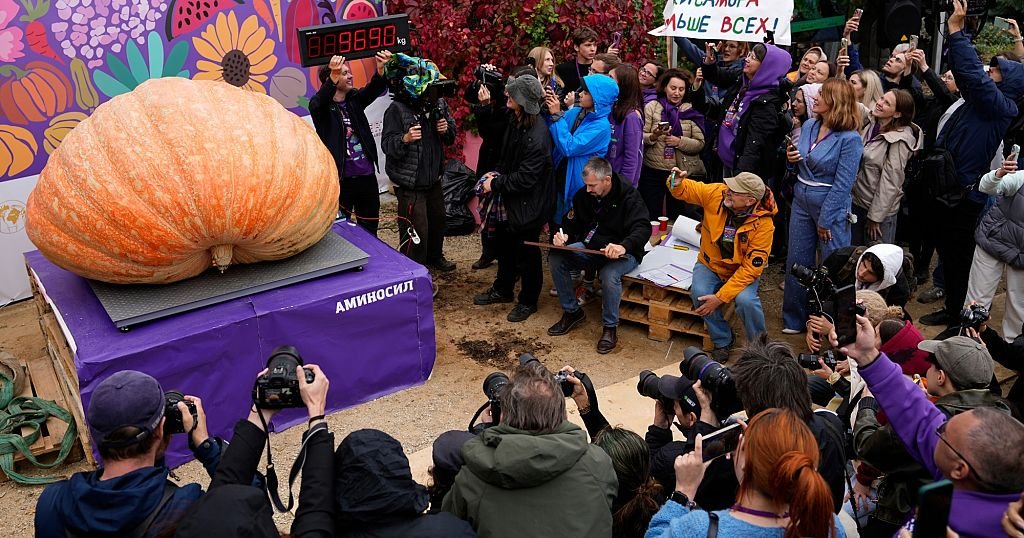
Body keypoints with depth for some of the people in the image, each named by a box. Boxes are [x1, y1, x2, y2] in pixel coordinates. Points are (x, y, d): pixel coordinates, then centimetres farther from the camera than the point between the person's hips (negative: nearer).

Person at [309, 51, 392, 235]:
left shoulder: (355, 99, 6)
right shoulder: (320, 104, -6)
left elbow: (374, 89, -10)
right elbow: (319, 102, -29)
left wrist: (380, 69, -33)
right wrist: (333, 78, -48)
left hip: (366, 176, 5)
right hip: (340, 178, -5)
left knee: (369, 227, 16)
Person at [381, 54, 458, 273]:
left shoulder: (437, 103, -1)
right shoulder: (397, 109, -17)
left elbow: (451, 135, 13)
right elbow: (387, 145, -20)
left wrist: (447, 129, -10)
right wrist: (405, 139, -37)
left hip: (433, 178, 7)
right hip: (409, 183, -7)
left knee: (438, 220, 24)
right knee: (416, 231, -4)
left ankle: (435, 257, 49)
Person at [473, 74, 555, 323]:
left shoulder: (537, 137, -28)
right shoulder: (517, 122, 0)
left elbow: (525, 179, -27)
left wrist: (495, 185, -17)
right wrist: (497, 174, 2)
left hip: (528, 203, -9)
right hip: (511, 199, 9)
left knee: (527, 253, 9)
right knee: (504, 244, 22)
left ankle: (528, 301, 28)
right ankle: (502, 290, 42)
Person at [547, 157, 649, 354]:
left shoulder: (629, 195, -16)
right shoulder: (583, 195, 0)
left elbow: (643, 228, -26)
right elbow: (571, 223, 11)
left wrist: (623, 246, -46)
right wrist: (563, 235, -14)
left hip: (623, 251, -6)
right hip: (590, 247, 6)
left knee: (609, 274, -38)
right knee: (555, 258, -15)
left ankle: (610, 328, -14)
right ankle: (571, 312, 2)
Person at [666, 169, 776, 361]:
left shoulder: (763, 224, -25)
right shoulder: (716, 193, -18)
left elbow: (751, 268, -24)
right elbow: (686, 190, -1)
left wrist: (720, 297, -29)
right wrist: (677, 184, -29)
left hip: (741, 270, -3)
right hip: (710, 264, 3)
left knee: (745, 300, -31)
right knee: (699, 293, -27)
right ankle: (722, 341, 0)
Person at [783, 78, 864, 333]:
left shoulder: (850, 139, -17)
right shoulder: (808, 126, 3)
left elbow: (842, 185, -17)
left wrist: (825, 221, -15)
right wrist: (792, 159, -6)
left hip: (831, 206, -7)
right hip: (801, 200, 7)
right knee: (797, 261, 13)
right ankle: (794, 320, 28)